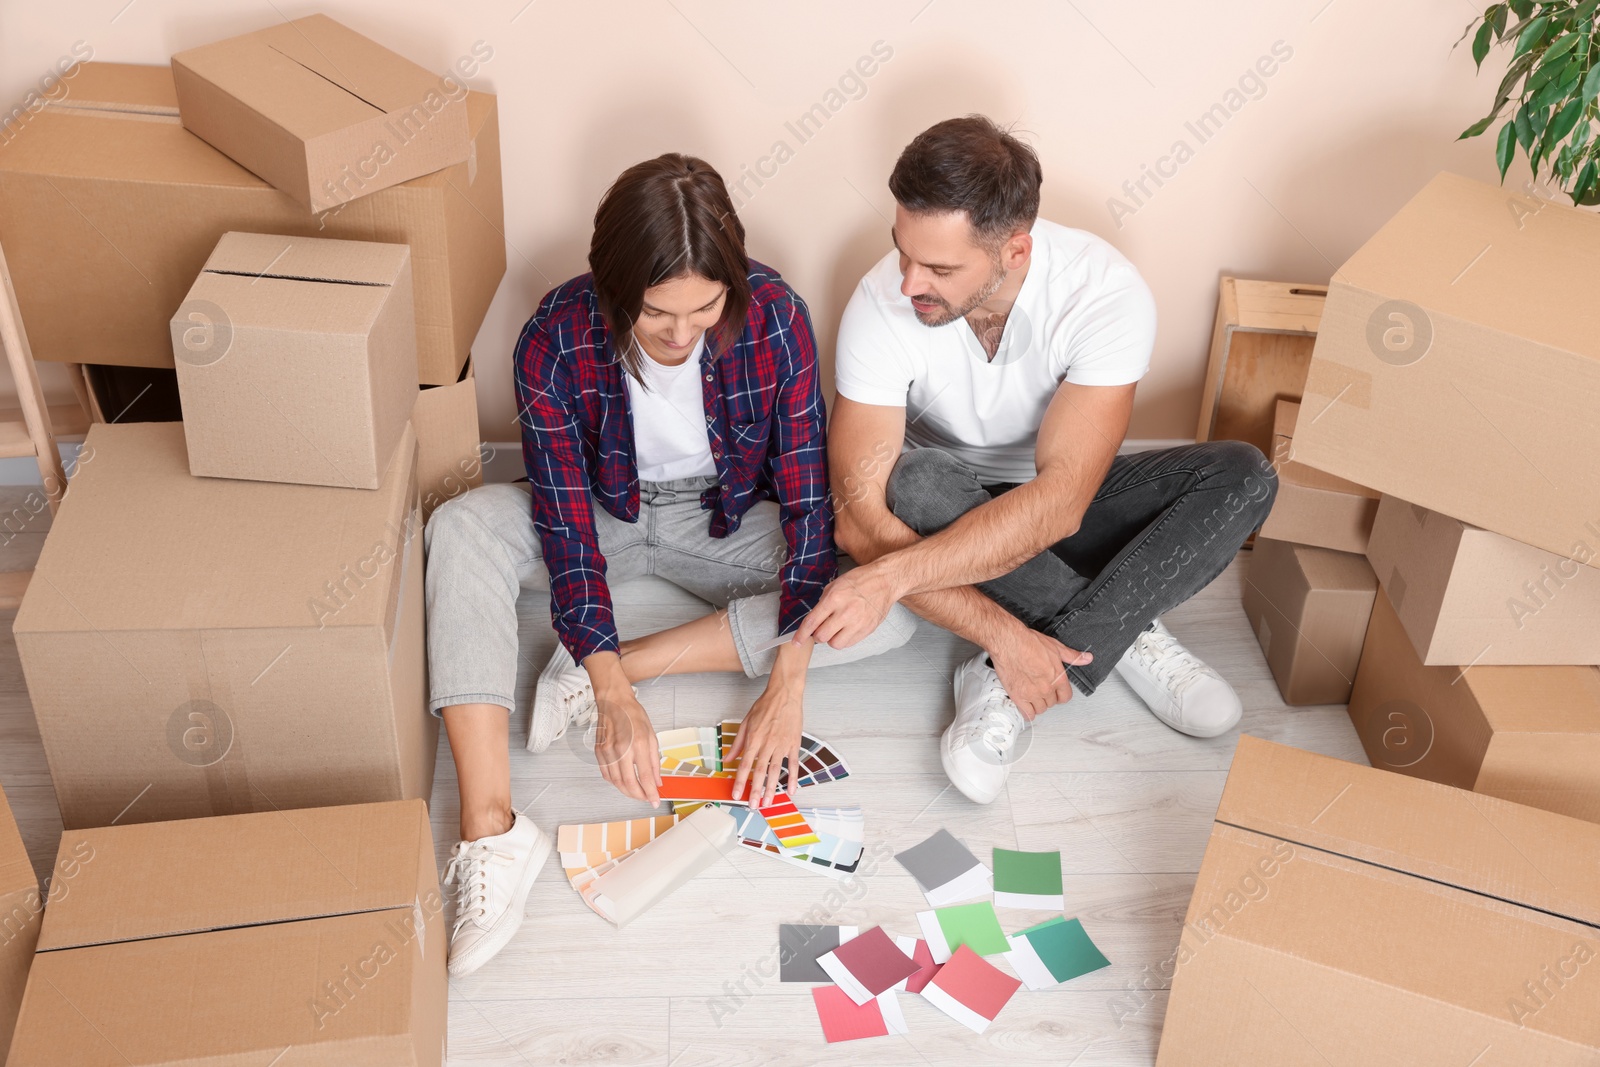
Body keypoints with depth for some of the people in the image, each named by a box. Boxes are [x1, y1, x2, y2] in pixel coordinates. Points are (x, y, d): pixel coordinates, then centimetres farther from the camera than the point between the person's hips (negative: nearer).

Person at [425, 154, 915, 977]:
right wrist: (614, 698, -32)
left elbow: (807, 499, -21)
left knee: (889, 606, -25)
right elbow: (565, 522, -22)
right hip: (607, 512, 0)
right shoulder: (557, 339, -25)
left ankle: (592, 667, -24)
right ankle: (489, 832, -38)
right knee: (462, 527, -31)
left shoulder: (774, 319, -24)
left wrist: (784, 686, -29)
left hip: (728, 519, 1)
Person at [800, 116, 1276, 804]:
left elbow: (1060, 500, -36)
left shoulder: (1105, 292, -28)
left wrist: (890, 576, -46)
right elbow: (860, 519, -29)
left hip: (1057, 512, 1)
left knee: (1242, 475, -24)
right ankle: (1130, 635, -19)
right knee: (910, 482, -36)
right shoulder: (881, 304, -25)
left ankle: (1003, 687, -27)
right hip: (947, 512, 0)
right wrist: (1003, 634, -37)